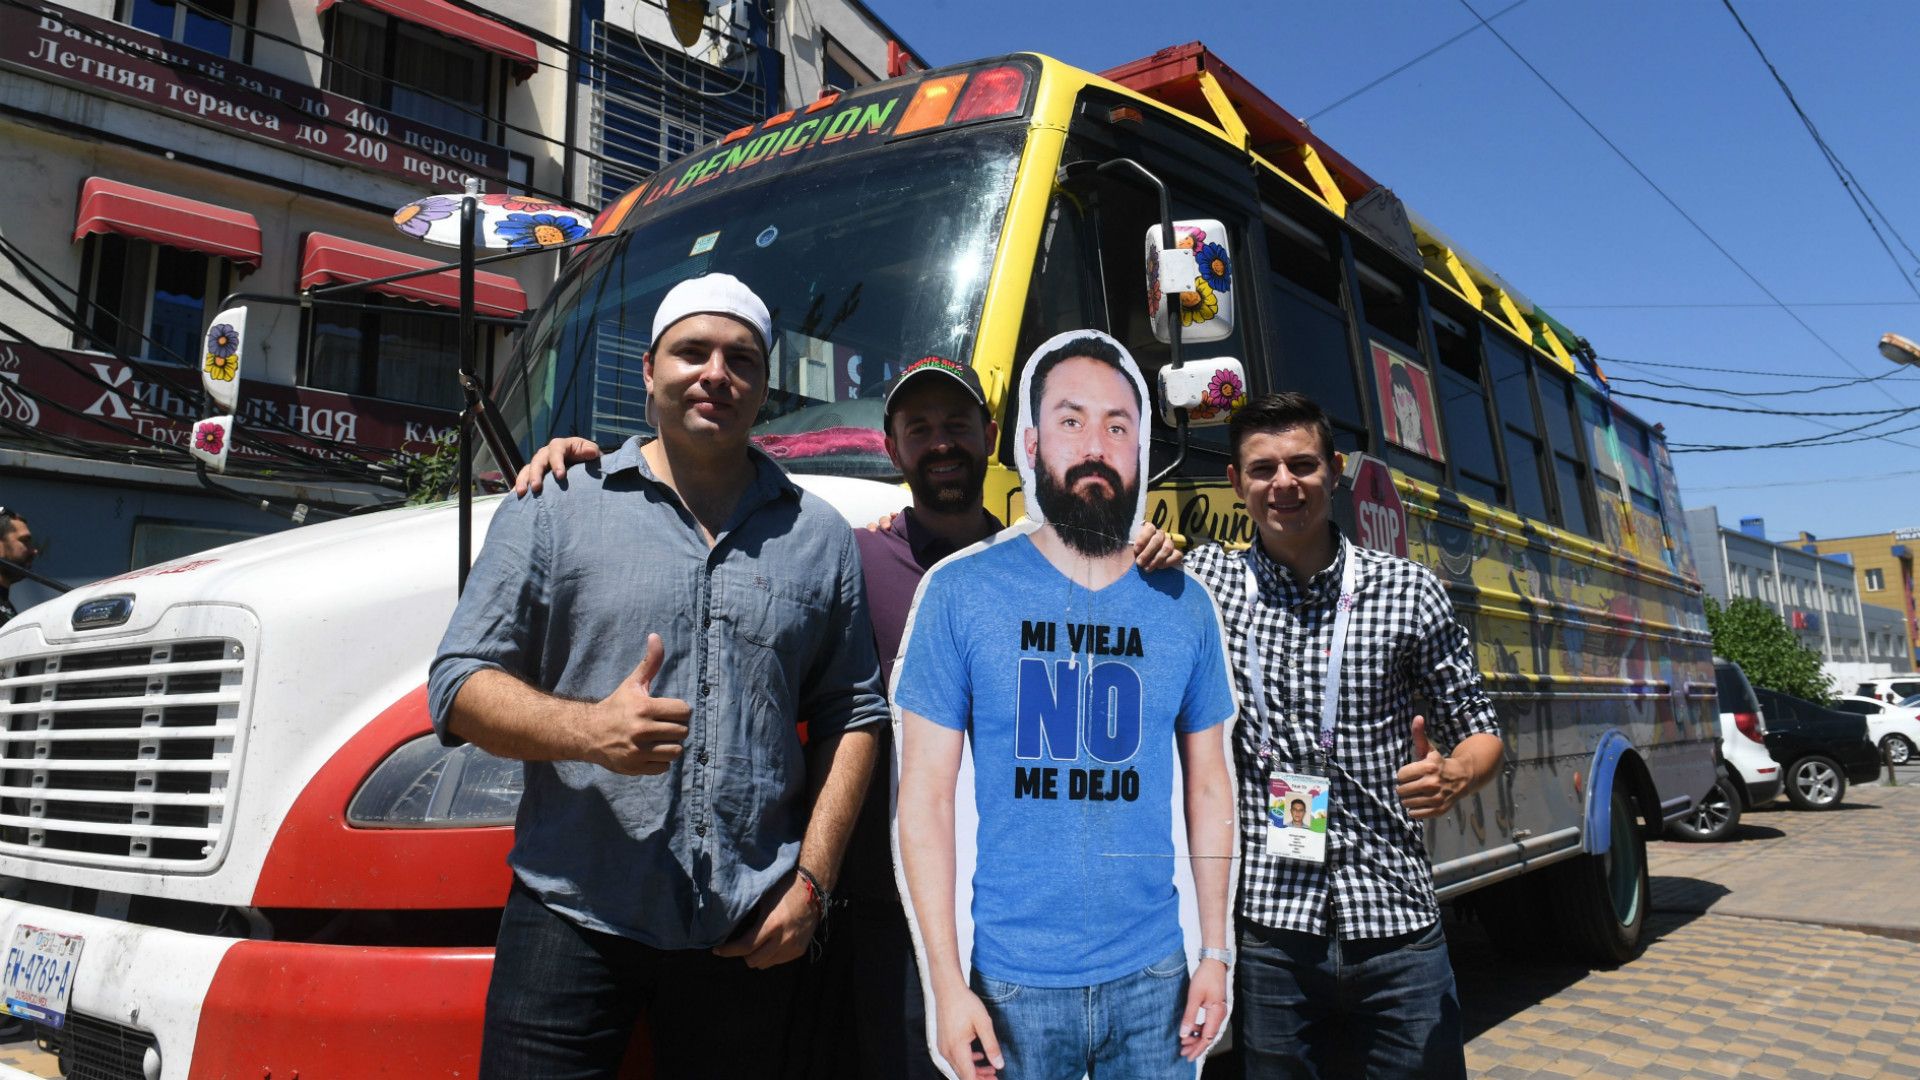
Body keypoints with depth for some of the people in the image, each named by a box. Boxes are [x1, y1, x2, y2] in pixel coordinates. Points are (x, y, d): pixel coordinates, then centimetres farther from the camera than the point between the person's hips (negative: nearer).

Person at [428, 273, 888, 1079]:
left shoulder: (819, 537, 8)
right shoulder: (555, 510, 2)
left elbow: (851, 717, 9)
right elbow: (459, 686, 0)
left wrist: (811, 882, 1)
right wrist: (590, 729, -18)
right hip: (573, 920, -1)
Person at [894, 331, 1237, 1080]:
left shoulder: (1184, 604, 0)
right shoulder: (959, 591, -8)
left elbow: (1209, 789, 7)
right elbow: (925, 796, -7)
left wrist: (1216, 954, 4)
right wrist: (946, 981, -10)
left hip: (1152, 976, 2)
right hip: (1014, 982, -2)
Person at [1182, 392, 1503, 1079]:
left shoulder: (1411, 592, 1)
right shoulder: (1204, 580, 3)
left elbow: (1478, 730, 7)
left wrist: (1454, 776, -14)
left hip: (1396, 927, 0)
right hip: (1267, 928, 0)